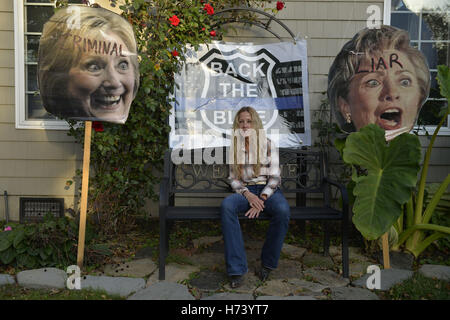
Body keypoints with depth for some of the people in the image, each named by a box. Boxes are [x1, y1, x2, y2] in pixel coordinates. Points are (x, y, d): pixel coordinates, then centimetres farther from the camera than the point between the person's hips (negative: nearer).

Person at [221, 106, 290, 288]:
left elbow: (274, 177, 0)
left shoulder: (267, 145, 6)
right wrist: (248, 195, -12)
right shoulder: (234, 147, 11)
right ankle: (237, 268, -31)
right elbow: (233, 178, 8)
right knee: (226, 206, -34)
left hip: (268, 190, -1)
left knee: (282, 210, -36)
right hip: (245, 190, 1)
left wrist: (261, 199, -16)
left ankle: (268, 263, -13)